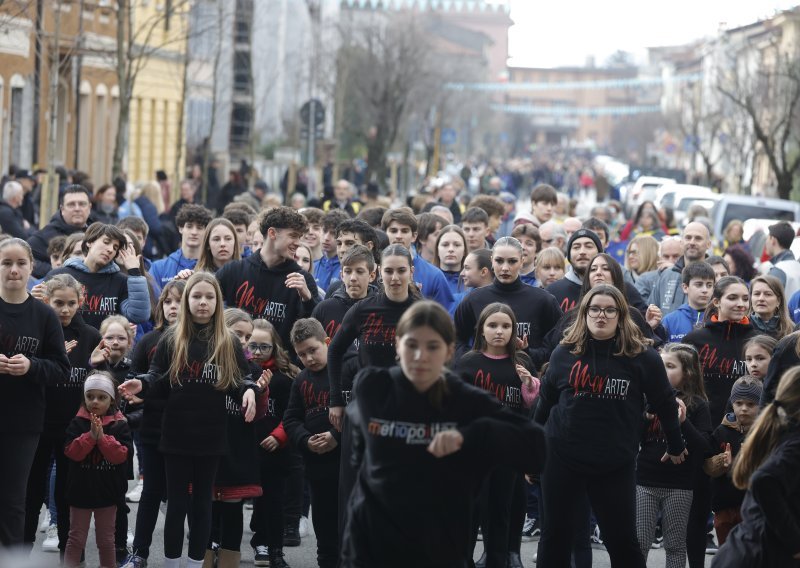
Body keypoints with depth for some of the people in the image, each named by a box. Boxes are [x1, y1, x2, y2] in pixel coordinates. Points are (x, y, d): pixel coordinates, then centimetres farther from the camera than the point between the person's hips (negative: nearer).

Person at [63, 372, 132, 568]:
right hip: (81, 490, 0)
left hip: (107, 491, 0)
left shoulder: (120, 425, -4)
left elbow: (122, 455, -14)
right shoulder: (78, 423, -3)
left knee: (106, 539, 13)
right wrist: (90, 435, -24)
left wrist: (102, 437, -23)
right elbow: (71, 451, -13)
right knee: (76, 538, 6)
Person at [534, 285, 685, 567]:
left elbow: (664, 403, 5)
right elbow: (546, 403, 12)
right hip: (562, 458, 2)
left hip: (616, 463, -2)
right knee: (555, 537, 8)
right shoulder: (565, 353, 2)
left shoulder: (641, 356, -5)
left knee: (622, 540, 3)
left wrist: (676, 446, 13)